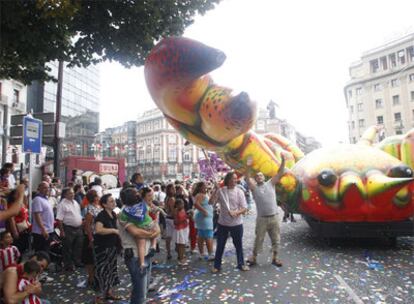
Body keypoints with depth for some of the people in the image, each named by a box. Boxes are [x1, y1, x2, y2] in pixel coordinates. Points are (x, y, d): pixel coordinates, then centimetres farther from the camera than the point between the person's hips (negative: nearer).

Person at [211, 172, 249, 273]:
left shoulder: (239, 192, -6)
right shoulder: (220, 191, -4)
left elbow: (244, 208, -8)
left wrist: (236, 212, -26)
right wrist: (216, 190, -18)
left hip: (236, 223, 0)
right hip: (223, 223, 0)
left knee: (238, 245, 13)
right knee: (220, 245, 10)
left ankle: (241, 264, 32)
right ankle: (217, 265, 26)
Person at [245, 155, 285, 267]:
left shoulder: (270, 184, 6)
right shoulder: (254, 187, 0)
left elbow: (280, 174, -1)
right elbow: (248, 179, -17)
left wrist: (283, 161, -12)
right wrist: (249, 168, -32)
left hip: (274, 217, 2)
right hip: (262, 218, -2)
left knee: (276, 239, 12)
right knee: (259, 240, 7)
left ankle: (274, 258, 27)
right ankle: (253, 257, 21)